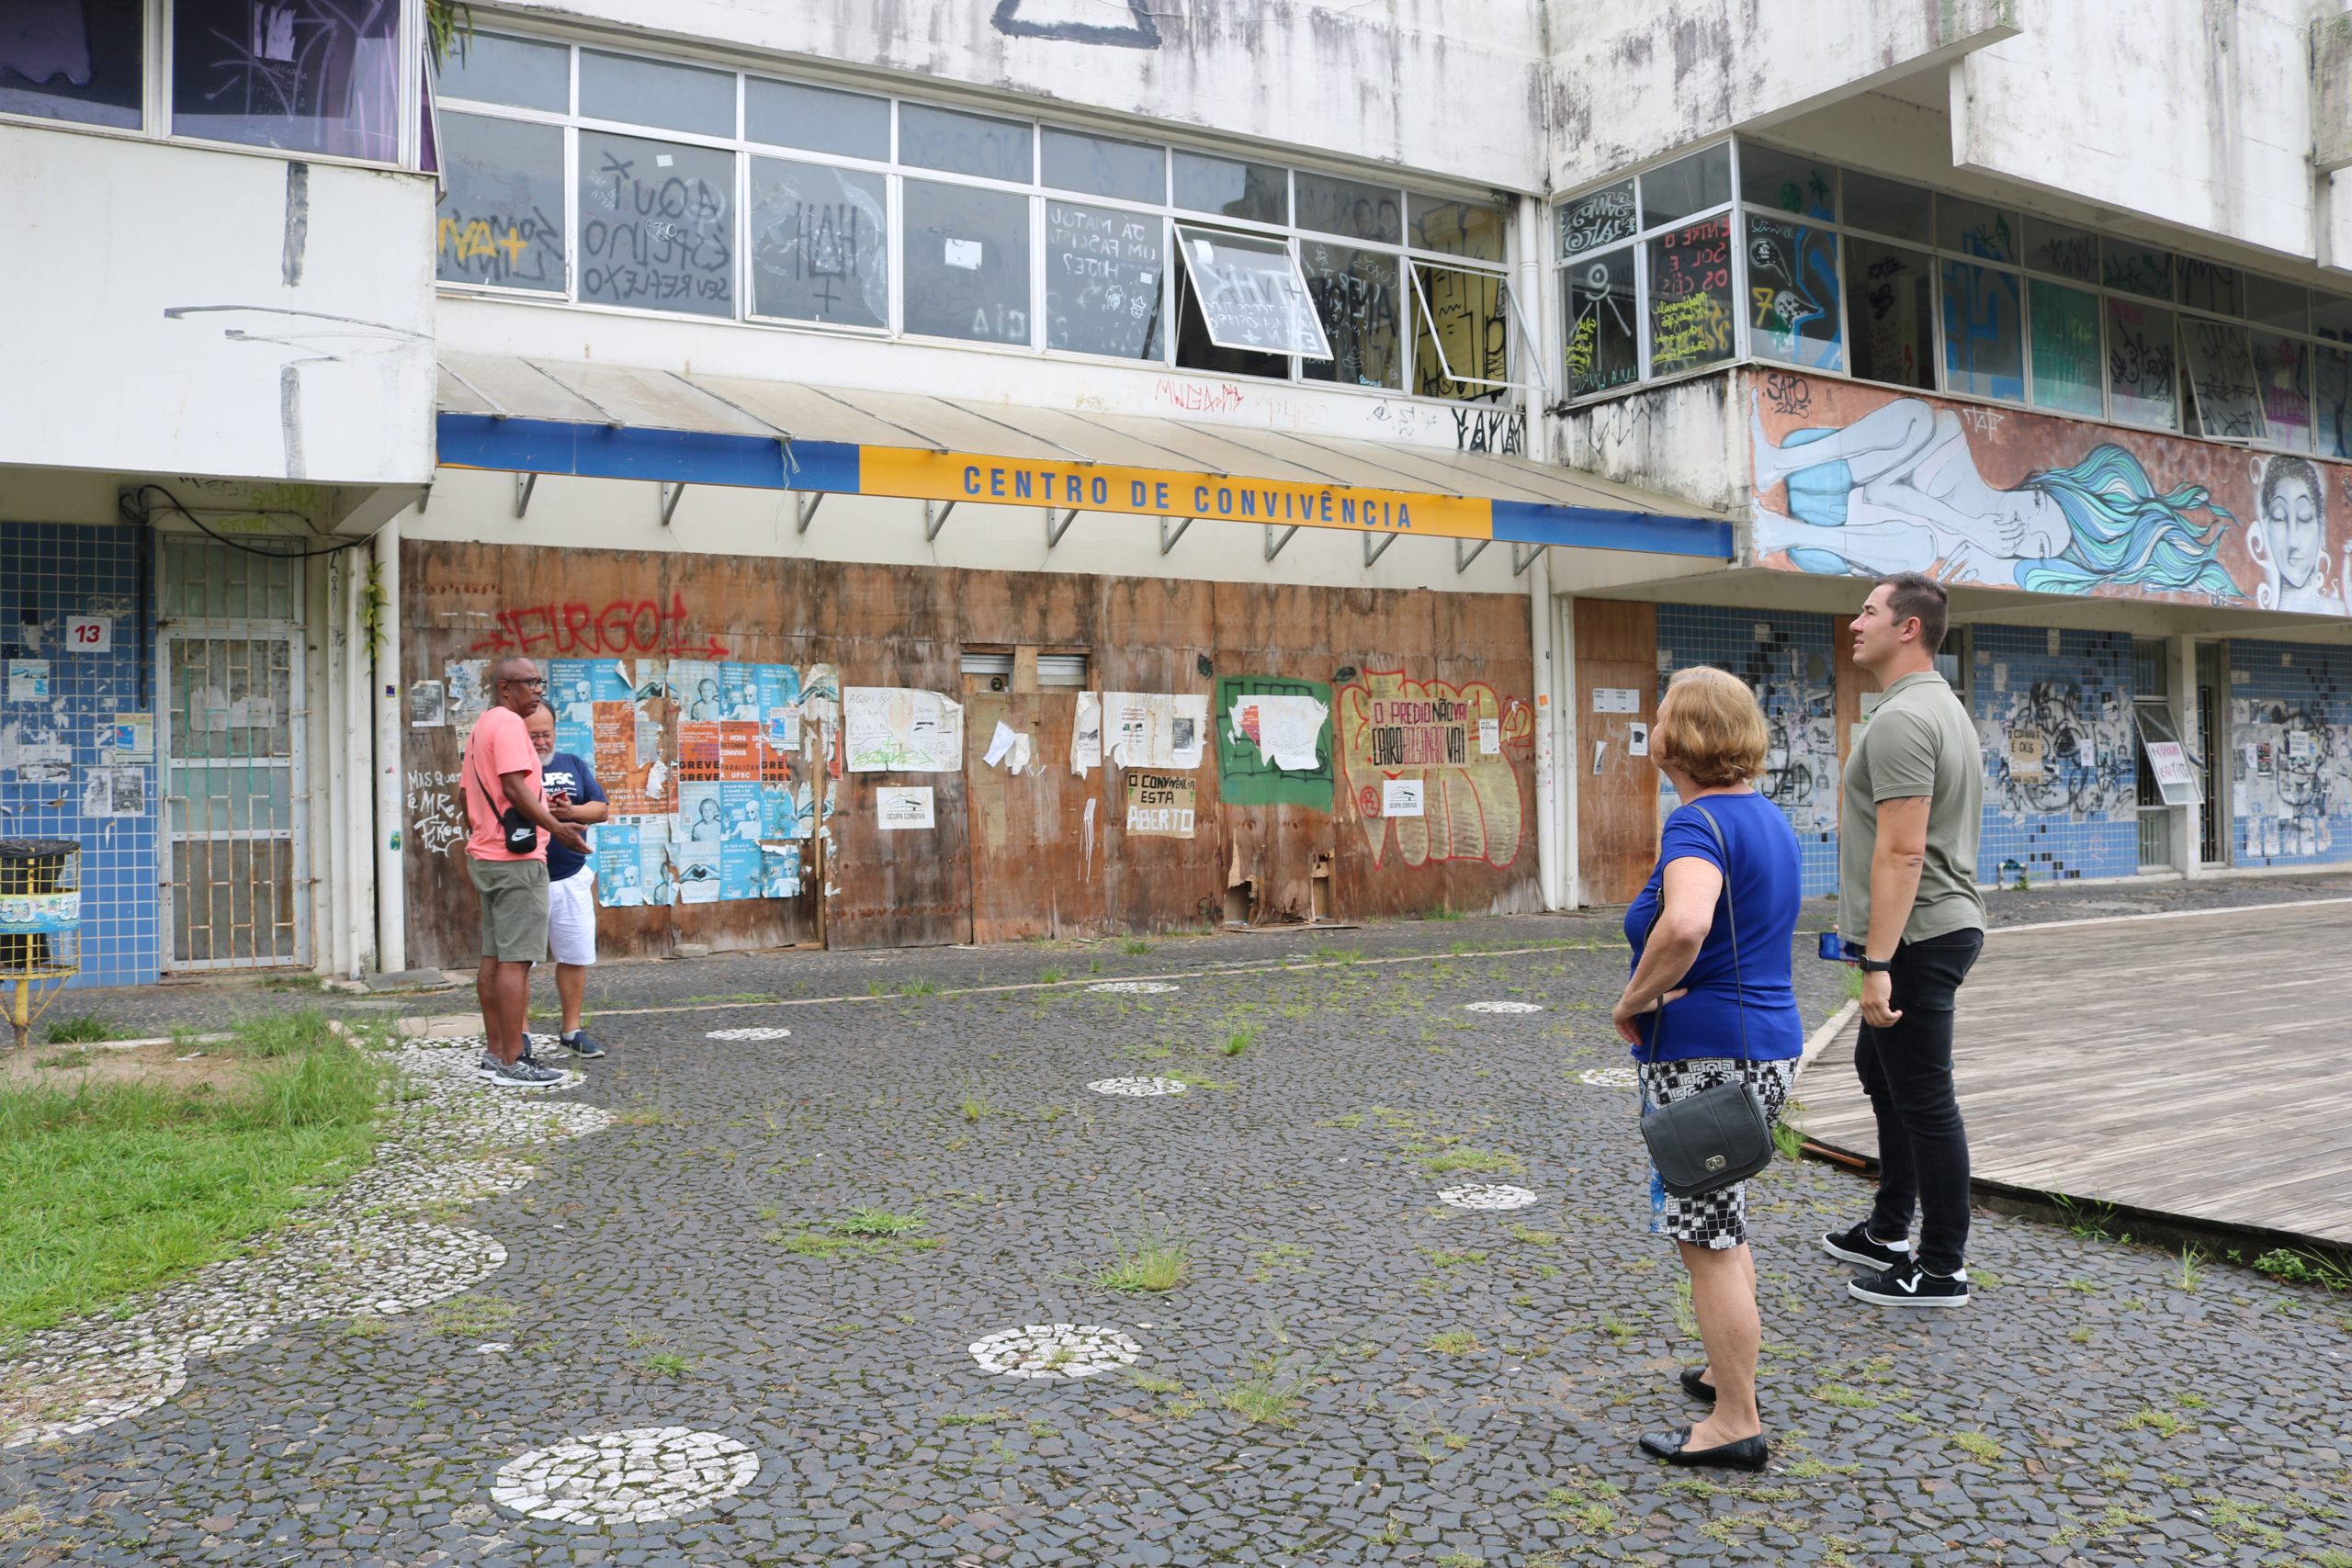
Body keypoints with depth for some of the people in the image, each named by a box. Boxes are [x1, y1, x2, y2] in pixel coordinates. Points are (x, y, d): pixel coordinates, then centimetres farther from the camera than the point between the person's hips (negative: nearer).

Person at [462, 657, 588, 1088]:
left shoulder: (480, 727, 19)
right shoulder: (508, 723, -11)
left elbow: (468, 795, 23)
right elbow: (515, 787, -22)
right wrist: (556, 828, -23)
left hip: (486, 855, 11)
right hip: (516, 858, -11)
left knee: (494, 958, 13)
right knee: (516, 960, -9)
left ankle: (495, 1053, 18)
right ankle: (511, 1063, -9)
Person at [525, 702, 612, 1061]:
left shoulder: (574, 764, 13)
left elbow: (601, 808, 8)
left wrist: (571, 811, -12)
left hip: (571, 878, 4)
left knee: (575, 957, 8)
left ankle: (572, 1030, 18)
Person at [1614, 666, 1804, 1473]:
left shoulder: (1697, 823, -19)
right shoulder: (1767, 815, 12)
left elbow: (1684, 926, -39)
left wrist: (1633, 1002, -22)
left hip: (1705, 1055, -10)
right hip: (1768, 1043, 10)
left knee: (1707, 1238, 1)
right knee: (1723, 1222, 25)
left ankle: (1736, 1424, 11)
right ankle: (1731, 1370, 39)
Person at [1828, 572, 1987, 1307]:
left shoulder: (1902, 720, -19)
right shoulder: (1944, 708, 15)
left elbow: (1903, 851, -26)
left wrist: (1878, 963, -27)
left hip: (1917, 940, -11)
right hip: (1940, 926, 11)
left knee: (1923, 1099, -2)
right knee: (1879, 1069, 22)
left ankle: (1941, 1268, 8)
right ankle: (1888, 1232, 35)